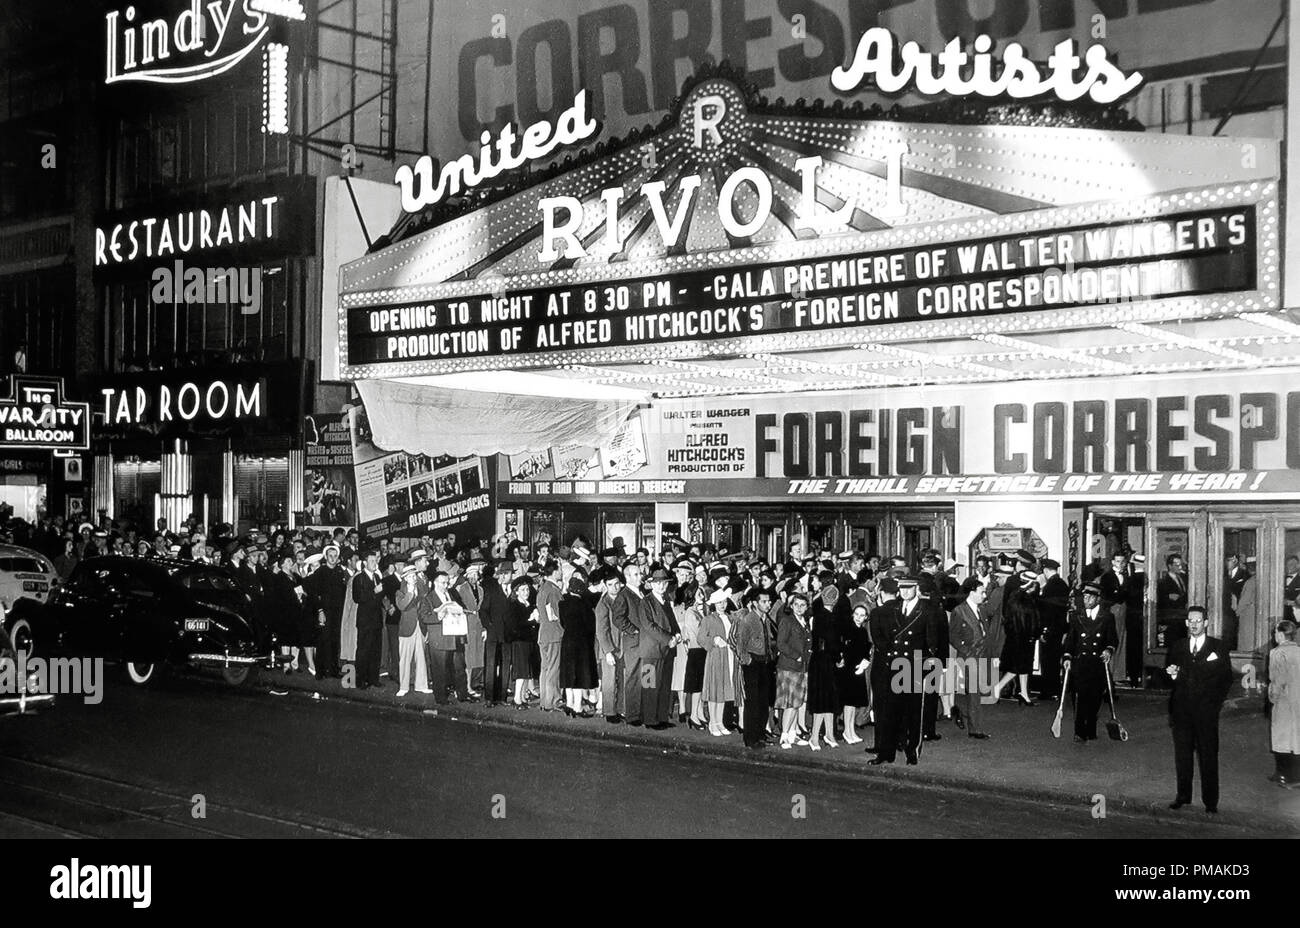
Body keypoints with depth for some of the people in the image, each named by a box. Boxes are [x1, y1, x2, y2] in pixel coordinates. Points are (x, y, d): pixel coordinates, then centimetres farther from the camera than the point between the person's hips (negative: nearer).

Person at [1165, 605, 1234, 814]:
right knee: (1182, 755, 7)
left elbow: (1227, 679, 4)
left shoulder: (1219, 648, 4)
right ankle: (1183, 796, 17)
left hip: (1206, 711, -3)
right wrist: (1172, 675, -4)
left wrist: (1216, 703, -4)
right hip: (1181, 711, 3)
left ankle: (1210, 802, 5)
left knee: (1208, 756, -1)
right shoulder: (1177, 647, 13)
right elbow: (1169, 676, 19)